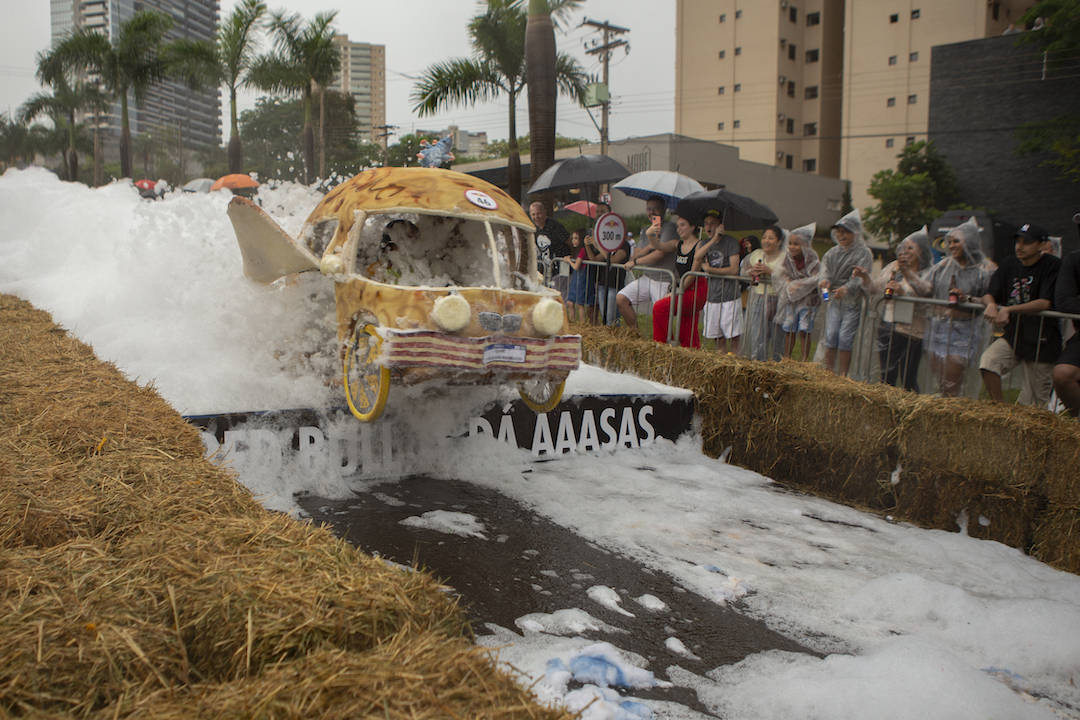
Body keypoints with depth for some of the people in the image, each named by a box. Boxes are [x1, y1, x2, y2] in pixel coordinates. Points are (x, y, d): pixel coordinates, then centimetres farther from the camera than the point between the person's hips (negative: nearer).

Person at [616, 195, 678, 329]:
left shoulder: (670, 227, -9)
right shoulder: (645, 230, 15)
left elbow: (660, 253, -18)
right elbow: (635, 255, 8)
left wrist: (635, 262, -10)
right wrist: (649, 246, -12)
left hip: (664, 282, -7)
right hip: (647, 278, 8)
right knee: (621, 298, -3)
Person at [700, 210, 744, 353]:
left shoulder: (731, 242, -5)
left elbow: (734, 270, -13)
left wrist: (709, 269, -9)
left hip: (730, 297, -5)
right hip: (712, 297, 5)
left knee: (733, 336, -5)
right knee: (718, 337, 7)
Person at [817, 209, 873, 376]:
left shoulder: (864, 253, -4)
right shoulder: (832, 252, 11)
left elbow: (860, 276, -17)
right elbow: (825, 268, -2)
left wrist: (846, 288, -35)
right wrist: (824, 280, -26)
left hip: (852, 301, -4)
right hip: (834, 300, 4)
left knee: (845, 338, -6)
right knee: (831, 335, 1)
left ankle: (842, 375, 1)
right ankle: (828, 372, 8)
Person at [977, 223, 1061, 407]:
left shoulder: (1053, 266, -9)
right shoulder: (1008, 264, 7)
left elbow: (1045, 302, -18)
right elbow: (988, 294, 4)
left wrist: (1008, 310, -26)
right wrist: (991, 304, -20)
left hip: (1042, 341, -4)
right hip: (1012, 335, 4)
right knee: (987, 362, -23)